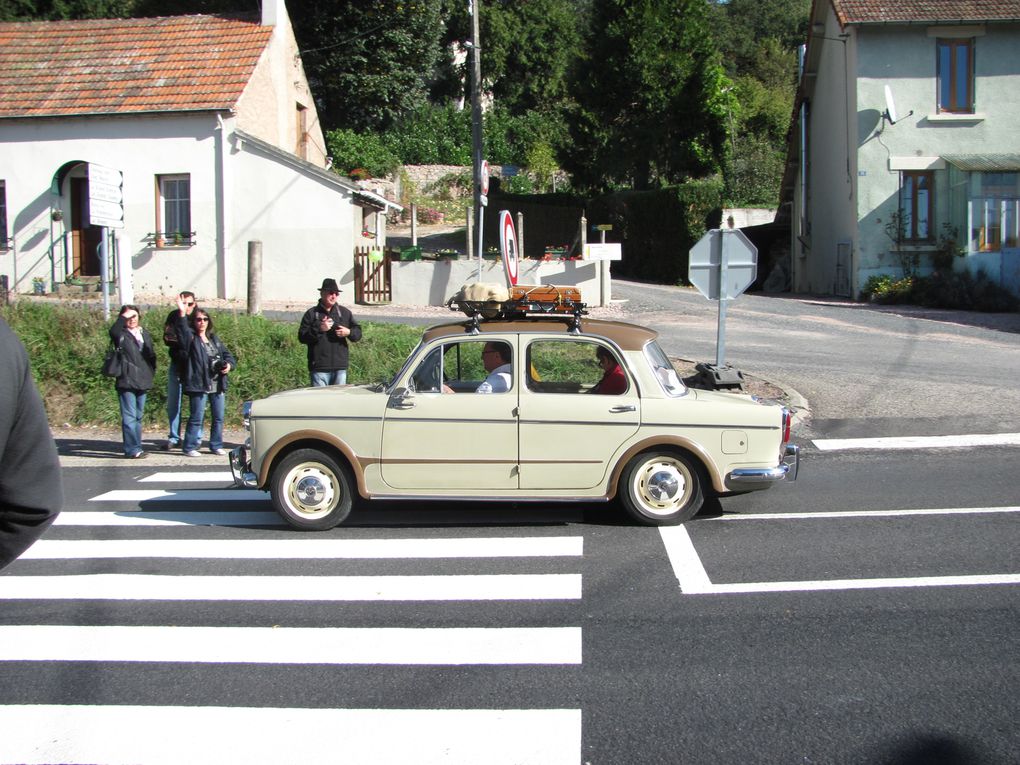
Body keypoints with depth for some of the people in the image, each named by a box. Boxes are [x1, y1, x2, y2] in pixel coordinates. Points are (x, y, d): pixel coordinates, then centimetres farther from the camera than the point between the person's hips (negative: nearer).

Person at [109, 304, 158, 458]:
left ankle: (135, 448, 18)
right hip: (127, 382, -6)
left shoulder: (145, 333, 14)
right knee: (129, 417, -9)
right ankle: (132, 449, -9)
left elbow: (152, 355, 19)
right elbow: (113, 332, -28)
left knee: (138, 417, 11)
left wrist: (151, 373, 9)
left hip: (142, 382, 6)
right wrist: (123, 317, -26)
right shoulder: (122, 335, -3)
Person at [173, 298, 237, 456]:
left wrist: (229, 365, -4)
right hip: (199, 385, -6)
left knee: (218, 418, 10)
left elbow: (228, 355, 18)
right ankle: (190, 447, 5)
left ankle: (216, 446, 21)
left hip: (217, 385, 6)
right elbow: (183, 331, -22)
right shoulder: (191, 338, -1)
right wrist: (182, 314, -37)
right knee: (196, 418, -4)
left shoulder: (214, 339, 17)